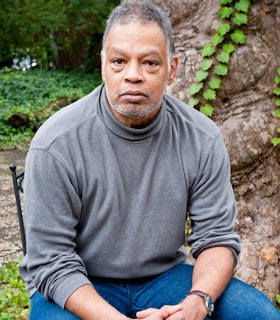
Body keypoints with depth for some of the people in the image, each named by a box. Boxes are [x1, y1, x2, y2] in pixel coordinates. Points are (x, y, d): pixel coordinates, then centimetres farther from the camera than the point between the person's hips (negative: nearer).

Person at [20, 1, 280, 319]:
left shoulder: (202, 139, -8)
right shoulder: (56, 144, -18)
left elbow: (217, 237, -4)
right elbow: (52, 262, -17)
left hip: (165, 277, 3)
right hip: (81, 289, -2)